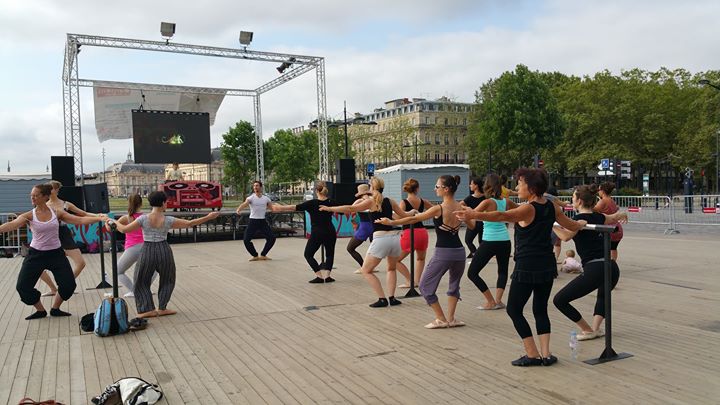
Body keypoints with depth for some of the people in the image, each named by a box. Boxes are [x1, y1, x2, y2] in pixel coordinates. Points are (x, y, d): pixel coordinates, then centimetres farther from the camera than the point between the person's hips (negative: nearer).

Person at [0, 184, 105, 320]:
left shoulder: (56, 213, -3)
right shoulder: (29, 216, -8)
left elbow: (80, 220, -6)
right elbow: (12, 224, -25)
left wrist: (99, 218, -17)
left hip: (56, 253, 1)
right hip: (36, 254, -1)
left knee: (69, 284, -4)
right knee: (22, 286, -5)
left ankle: (55, 309, 22)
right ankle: (40, 310, 19)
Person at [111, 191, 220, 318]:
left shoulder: (143, 218, -9)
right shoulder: (168, 220, -8)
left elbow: (124, 229, -6)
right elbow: (190, 223, -6)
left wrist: (114, 222, 13)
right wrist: (208, 217, -1)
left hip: (147, 251, 0)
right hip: (164, 251, 0)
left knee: (141, 282, 17)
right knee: (167, 280, 21)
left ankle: (148, 309, 13)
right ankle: (162, 308, 20)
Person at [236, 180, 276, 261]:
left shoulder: (266, 198, 4)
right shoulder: (251, 198, -8)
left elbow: (272, 208, 14)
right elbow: (244, 204, -30)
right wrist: (238, 209, -46)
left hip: (263, 221, 3)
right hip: (253, 221, -3)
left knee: (272, 238, -2)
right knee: (246, 240, -10)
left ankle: (263, 255, 16)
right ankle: (255, 255, 12)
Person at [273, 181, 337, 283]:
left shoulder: (311, 203, -10)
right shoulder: (331, 202, 1)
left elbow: (294, 207, -5)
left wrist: (280, 208, 8)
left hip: (316, 233, -4)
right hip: (330, 232, 4)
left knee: (308, 255, 9)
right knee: (330, 254, 20)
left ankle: (320, 276, -2)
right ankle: (327, 275, 8)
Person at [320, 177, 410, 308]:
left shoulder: (371, 202, 1)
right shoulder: (390, 201, 14)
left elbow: (350, 209, -5)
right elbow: (404, 215, 25)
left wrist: (330, 208, 1)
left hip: (380, 239, -5)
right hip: (394, 237, 5)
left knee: (366, 270, 8)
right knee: (392, 268, 27)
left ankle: (382, 299, 2)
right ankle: (392, 298, 15)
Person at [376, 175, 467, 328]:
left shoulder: (438, 209, -12)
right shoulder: (460, 207, 4)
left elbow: (413, 219, -6)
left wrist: (391, 222, 3)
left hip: (443, 253, -6)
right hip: (459, 251, 6)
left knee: (425, 286, 9)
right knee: (454, 285, 25)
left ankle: (441, 319, 10)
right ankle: (450, 318, 18)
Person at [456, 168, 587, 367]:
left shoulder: (528, 209, -15)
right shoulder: (552, 207, 6)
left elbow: (501, 216, -33)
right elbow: (572, 226, 21)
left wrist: (475, 215, -45)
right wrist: (582, 223, 43)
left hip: (527, 267, -7)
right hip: (547, 266, 8)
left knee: (514, 310, 6)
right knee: (540, 309, 18)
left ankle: (533, 355, 7)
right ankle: (546, 354, 14)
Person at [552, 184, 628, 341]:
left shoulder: (580, 218, -6)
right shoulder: (598, 217, 15)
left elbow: (566, 236, -25)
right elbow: (615, 218, 39)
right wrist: (622, 215, 61)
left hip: (594, 270, -8)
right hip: (612, 268, 8)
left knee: (559, 300, 3)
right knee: (603, 294, 40)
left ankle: (588, 330, 11)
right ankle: (596, 328, 25)